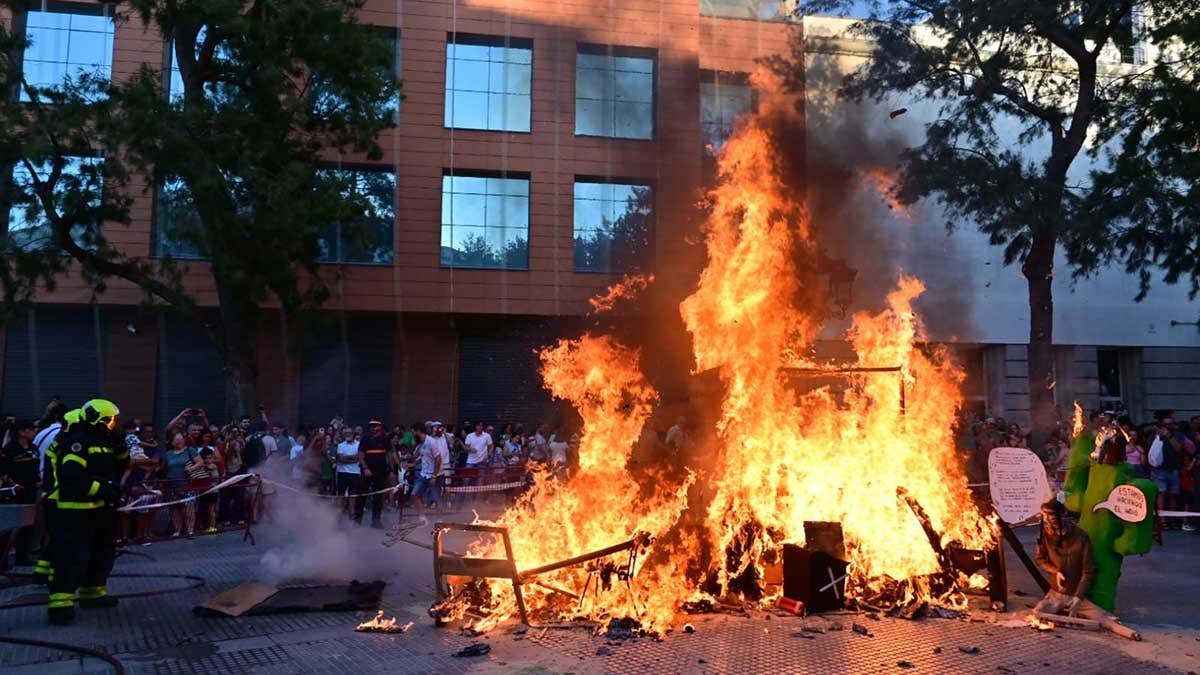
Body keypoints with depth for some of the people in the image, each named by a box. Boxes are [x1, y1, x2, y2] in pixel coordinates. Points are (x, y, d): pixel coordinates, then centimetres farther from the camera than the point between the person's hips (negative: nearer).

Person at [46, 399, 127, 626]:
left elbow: (121, 466, 19)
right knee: (73, 556, -12)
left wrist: (120, 447, 2)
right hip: (77, 511, -10)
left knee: (104, 553, 19)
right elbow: (71, 475, -26)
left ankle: (93, 593, 33)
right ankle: (60, 603, -11)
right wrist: (101, 489, -27)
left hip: (101, 509, 10)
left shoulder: (103, 441, 14)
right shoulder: (77, 441, -15)